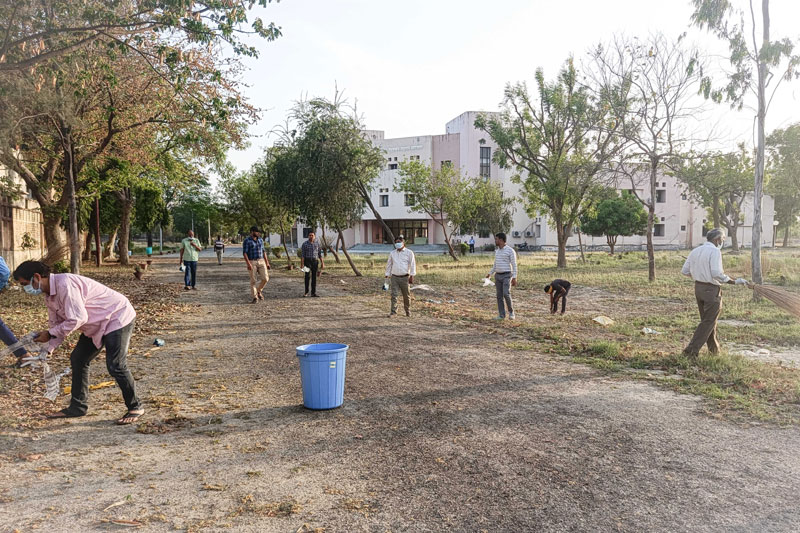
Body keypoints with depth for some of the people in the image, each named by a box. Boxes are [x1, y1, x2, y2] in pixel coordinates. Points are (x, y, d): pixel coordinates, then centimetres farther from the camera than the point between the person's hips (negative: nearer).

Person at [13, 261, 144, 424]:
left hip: (117, 318, -11)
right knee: (77, 359, 11)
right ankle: (78, 407, 23)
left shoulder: (64, 284, -25)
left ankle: (135, 408, 2)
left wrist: (50, 334, -16)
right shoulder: (50, 295, 7)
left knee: (115, 366, -13)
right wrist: (47, 350, 4)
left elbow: (77, 319, -27)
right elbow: (57, 324, 14)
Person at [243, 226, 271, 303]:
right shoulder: (247, 241, -8)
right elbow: (244, 253, -13)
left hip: (261, 262, 4)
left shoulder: (260, 240, 9)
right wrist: (248, 264, -23)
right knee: (253, 280, -3)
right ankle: (255, 298, 6)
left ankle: (259, 291, 18)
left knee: (265, 278, -7)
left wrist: (267, 263, 10)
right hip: (252, 263, -4)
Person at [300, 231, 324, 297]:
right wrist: (302, 263, -14)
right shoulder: (305, 244, -2)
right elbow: (302, 254, -6)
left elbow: (319, 254, 11)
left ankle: (313, 293, 6)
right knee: (307, 276, -13)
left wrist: (322, 262, 5)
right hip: (307, 261, -3)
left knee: (314, 277, 2)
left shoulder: (317, 244, 7)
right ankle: (306, 292, -2)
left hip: (315, 261, 3)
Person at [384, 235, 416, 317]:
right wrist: (387, 275, 10)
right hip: (394, 277, 2)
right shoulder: (392, 253, 11)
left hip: (404, 277, -2)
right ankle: (393, 312, -4)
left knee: (406, 296, 7)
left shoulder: (409, 253, 1)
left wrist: (412, 276, -8)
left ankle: (408, 311, 23)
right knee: (394, 295, -6)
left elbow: (412, 265, -2)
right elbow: (389, 265, 16)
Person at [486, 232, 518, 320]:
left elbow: (514, 265, -11)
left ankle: (511, 311, 3)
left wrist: (514, 278, -16)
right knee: (499, 296, 4)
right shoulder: (497, 250, 11)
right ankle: (501, 315, 10)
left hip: (507, 276, -6)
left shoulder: (510, 250, -11)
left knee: (506, 294, -17)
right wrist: (490, 274, 15)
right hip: (498, 276, 6)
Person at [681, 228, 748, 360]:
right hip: (711, 290, -8)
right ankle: (692, 350, -5)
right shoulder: (715, 251, -15)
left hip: (698, 287, 8)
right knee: (708, 322, 0)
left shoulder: (695, 251, 7)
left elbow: (684, 271, 9)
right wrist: (735, 282, -18)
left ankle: (714, 348, 33)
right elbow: (717, 273, -25)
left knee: (707, 320, 20)